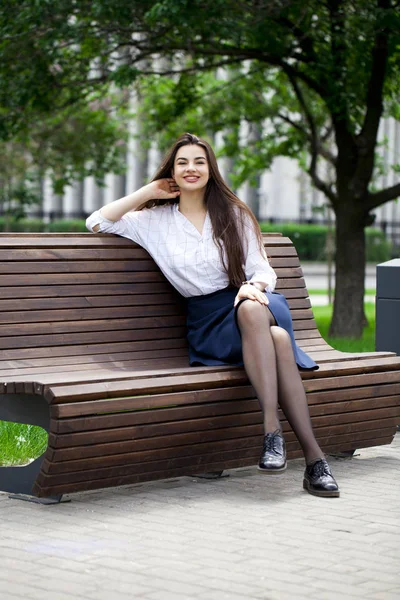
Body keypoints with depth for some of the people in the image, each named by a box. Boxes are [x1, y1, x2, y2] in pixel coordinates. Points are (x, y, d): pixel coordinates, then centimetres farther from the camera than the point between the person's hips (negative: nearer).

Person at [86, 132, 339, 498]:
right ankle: (313, 457, -45)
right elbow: (96, 223, 8)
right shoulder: (157, 221, 14)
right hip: (207, 322, -1)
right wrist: (148, 192, 7)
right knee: (276, 338, -36)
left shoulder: (234, 214, 14)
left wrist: (253, 286, -15)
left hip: (250, 303, 1)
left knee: (252, 308, -40)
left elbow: (263, 270, 9)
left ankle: (272, 430, -47)